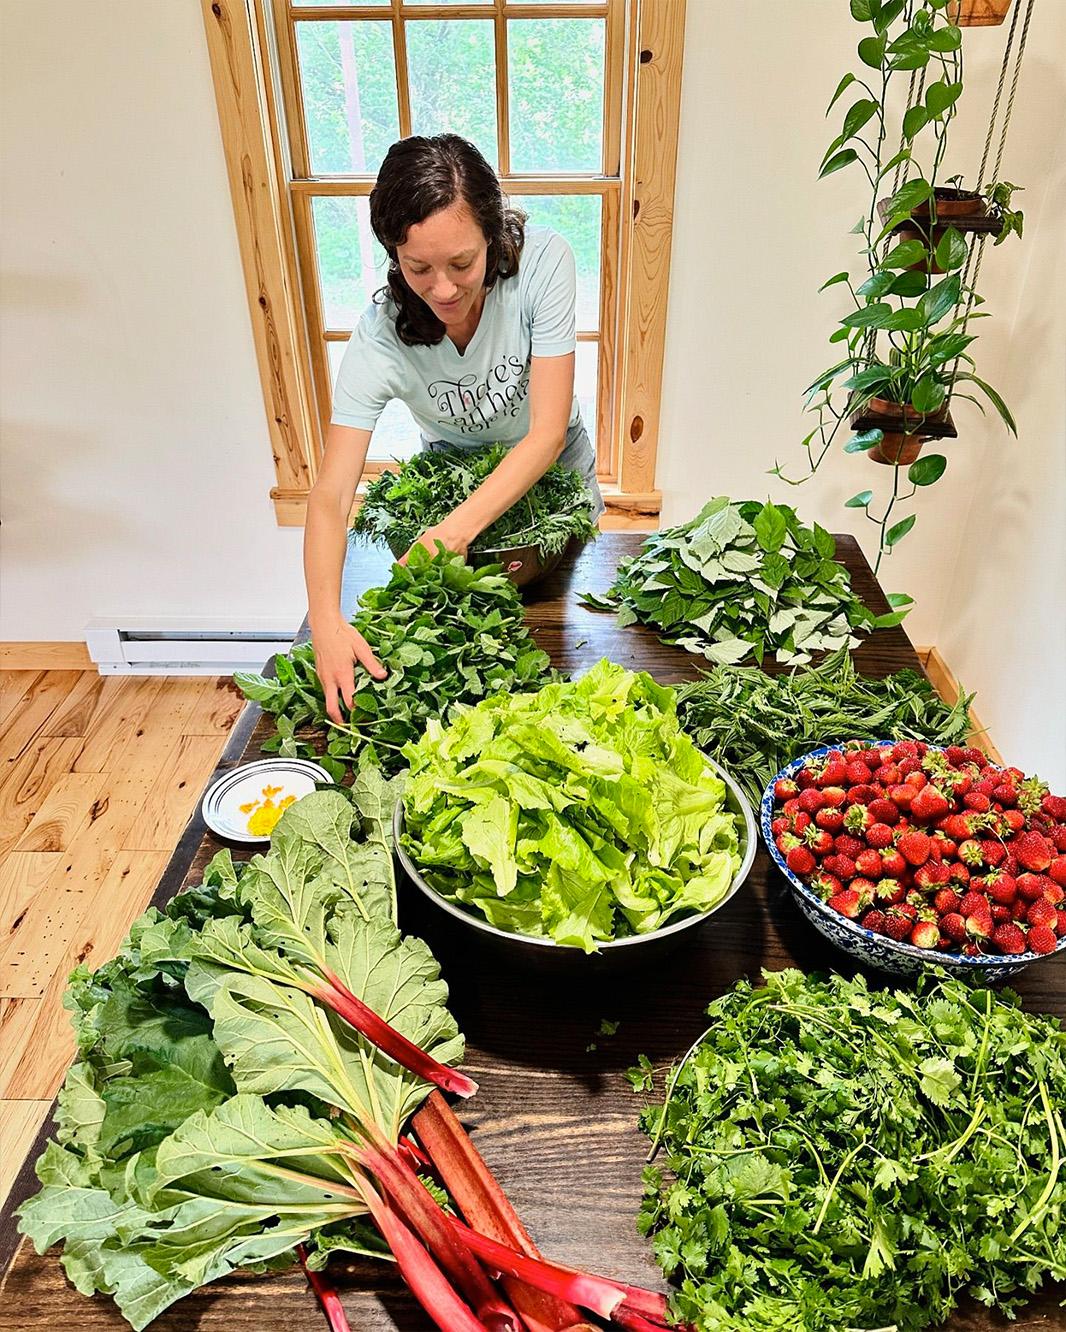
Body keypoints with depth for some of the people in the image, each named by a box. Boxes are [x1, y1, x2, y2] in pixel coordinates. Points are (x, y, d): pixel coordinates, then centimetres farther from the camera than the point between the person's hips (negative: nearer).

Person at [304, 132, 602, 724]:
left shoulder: (542, 263, -34)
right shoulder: (380, 338, -32)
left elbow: (547, 435, -34)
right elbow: (330, 496, -35)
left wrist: (455, 530, -45)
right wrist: (325, 617, -51)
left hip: (552, 467, 0)